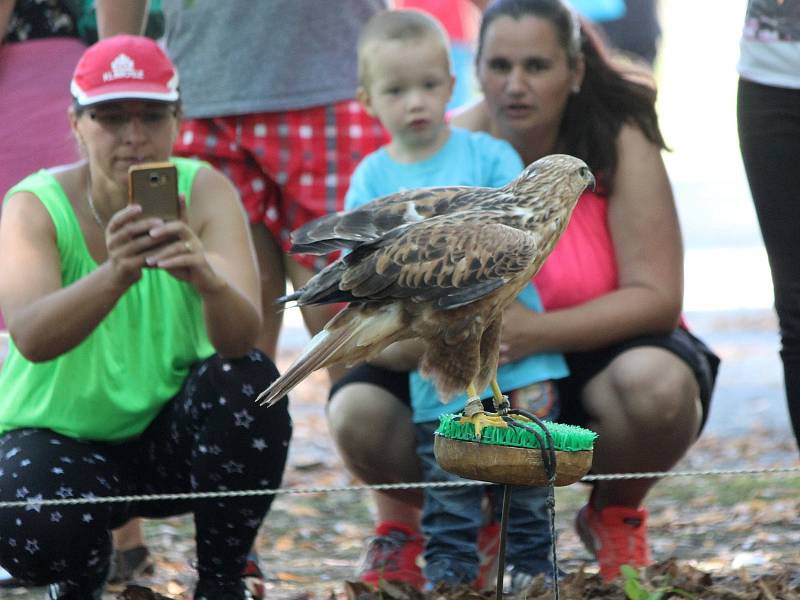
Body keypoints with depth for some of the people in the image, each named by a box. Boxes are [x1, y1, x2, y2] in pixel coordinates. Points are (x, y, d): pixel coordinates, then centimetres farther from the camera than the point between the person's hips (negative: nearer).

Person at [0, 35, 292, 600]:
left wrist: (207, 279, -52)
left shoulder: (204, 192, -13)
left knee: (248, 380, -29)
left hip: (173, 430, 2)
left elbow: (243, 336, -29)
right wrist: (114, 274, -56)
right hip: (59, 433, -2)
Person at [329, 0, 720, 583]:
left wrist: (534, 330, -35)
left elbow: (656, 297, -20)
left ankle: (616, 515, 0)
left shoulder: (620, 143, -14)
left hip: (593, 361, -1)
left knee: (657, 386, -36)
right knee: (360, 415, -26)